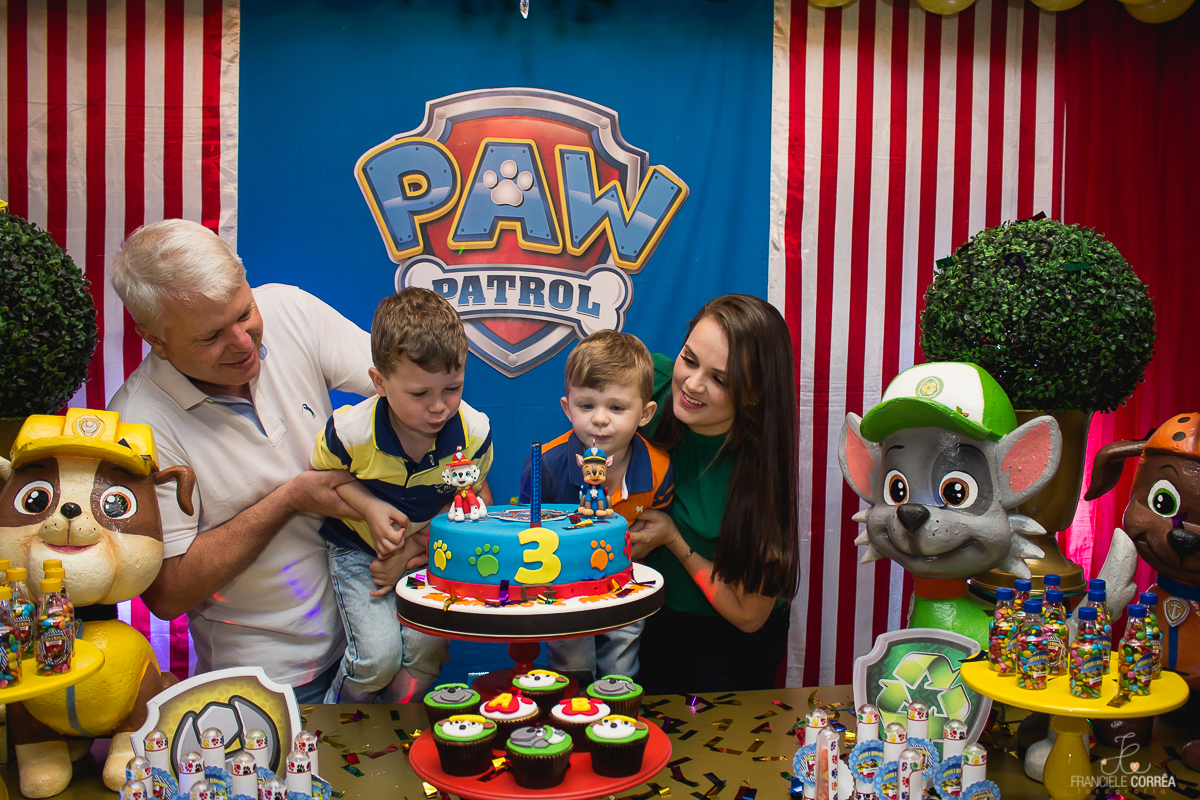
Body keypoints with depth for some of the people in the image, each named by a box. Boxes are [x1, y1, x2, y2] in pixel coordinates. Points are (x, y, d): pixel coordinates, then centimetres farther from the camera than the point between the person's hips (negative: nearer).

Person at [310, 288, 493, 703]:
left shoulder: (473, 431, -20)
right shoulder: (351, 431, -25)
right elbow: (323, 474, -3)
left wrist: (412, 550, -14)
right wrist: (370, 508, -21)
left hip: (432, 550, 2)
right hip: (360, 548, -2)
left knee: (427, 644, -15)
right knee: (378, 654, -14)